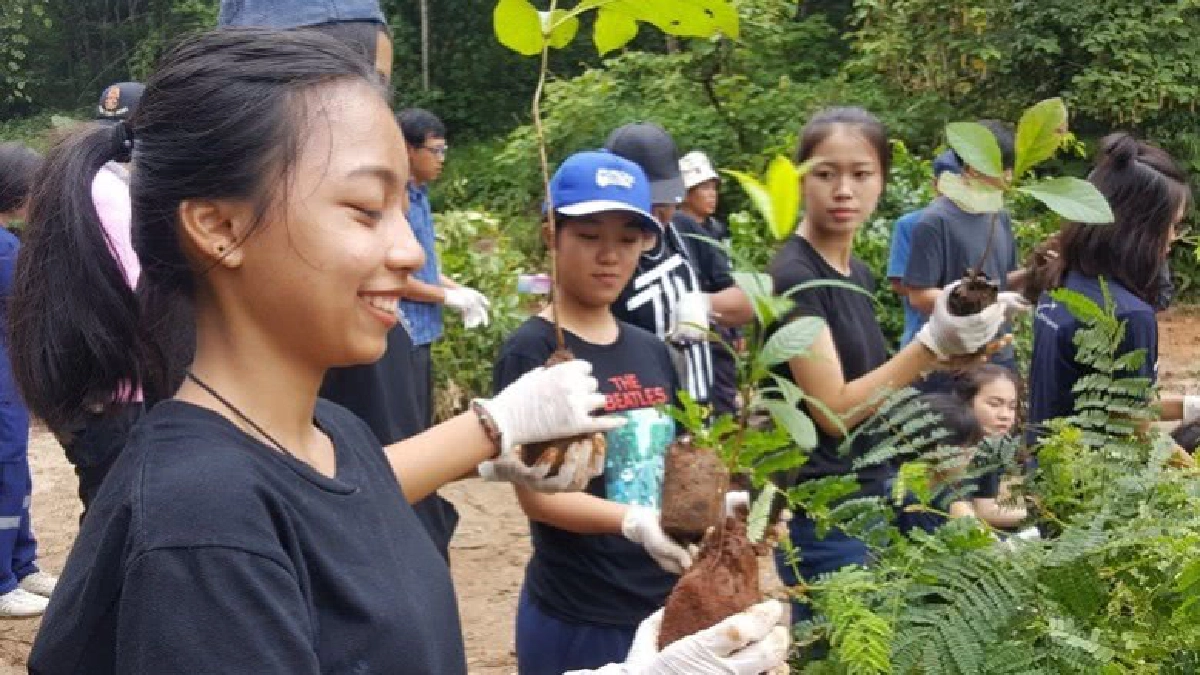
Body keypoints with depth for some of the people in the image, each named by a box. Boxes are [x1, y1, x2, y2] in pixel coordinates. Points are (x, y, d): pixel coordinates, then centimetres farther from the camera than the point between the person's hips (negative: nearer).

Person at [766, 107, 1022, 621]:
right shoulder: (795, 276, -16)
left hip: (870, 496, 9)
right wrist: (932, 342, -24)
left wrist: (945, 356, 2)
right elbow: (834, 409, -20)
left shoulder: (859, 274, 10)